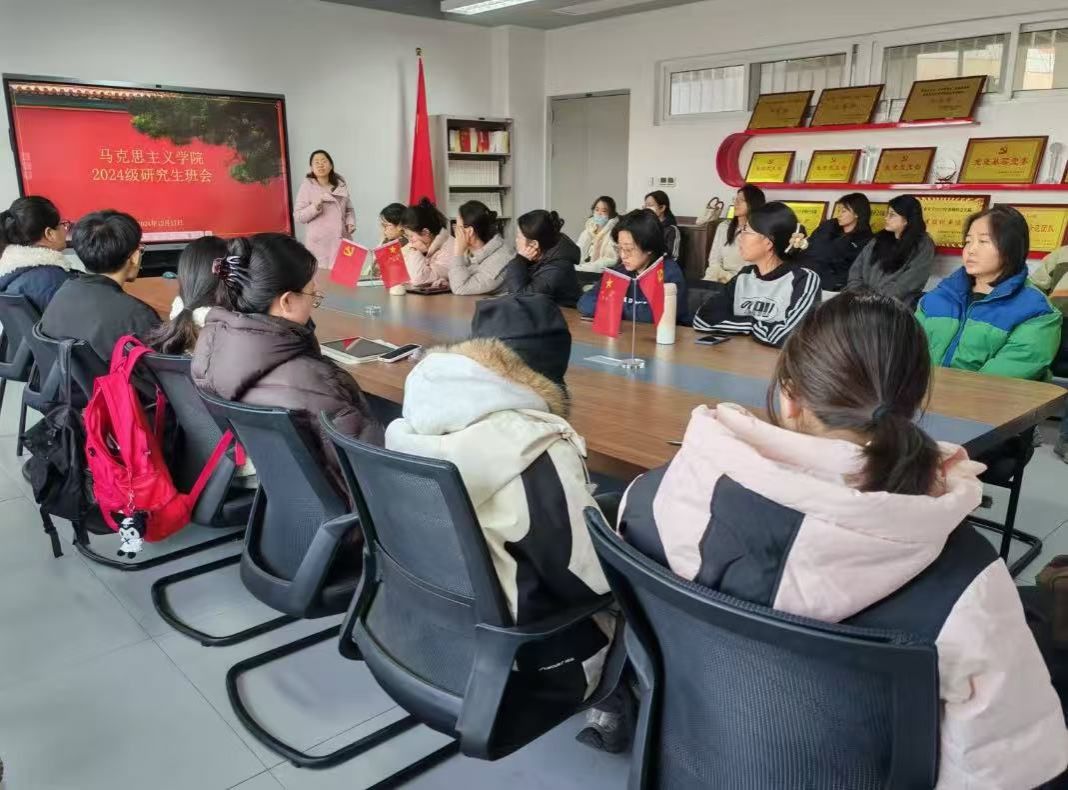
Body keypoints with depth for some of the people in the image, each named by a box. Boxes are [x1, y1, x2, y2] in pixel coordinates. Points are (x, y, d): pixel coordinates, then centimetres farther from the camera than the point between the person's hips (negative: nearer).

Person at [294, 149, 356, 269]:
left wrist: (350, 223, -3)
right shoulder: (307, 186, -4)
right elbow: (299, 216, -6)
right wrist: (315, 206, -21)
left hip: (342, 241, 4)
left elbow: (349, 209, 17)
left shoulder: (341, 184, 7)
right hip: (319, 243, -4)